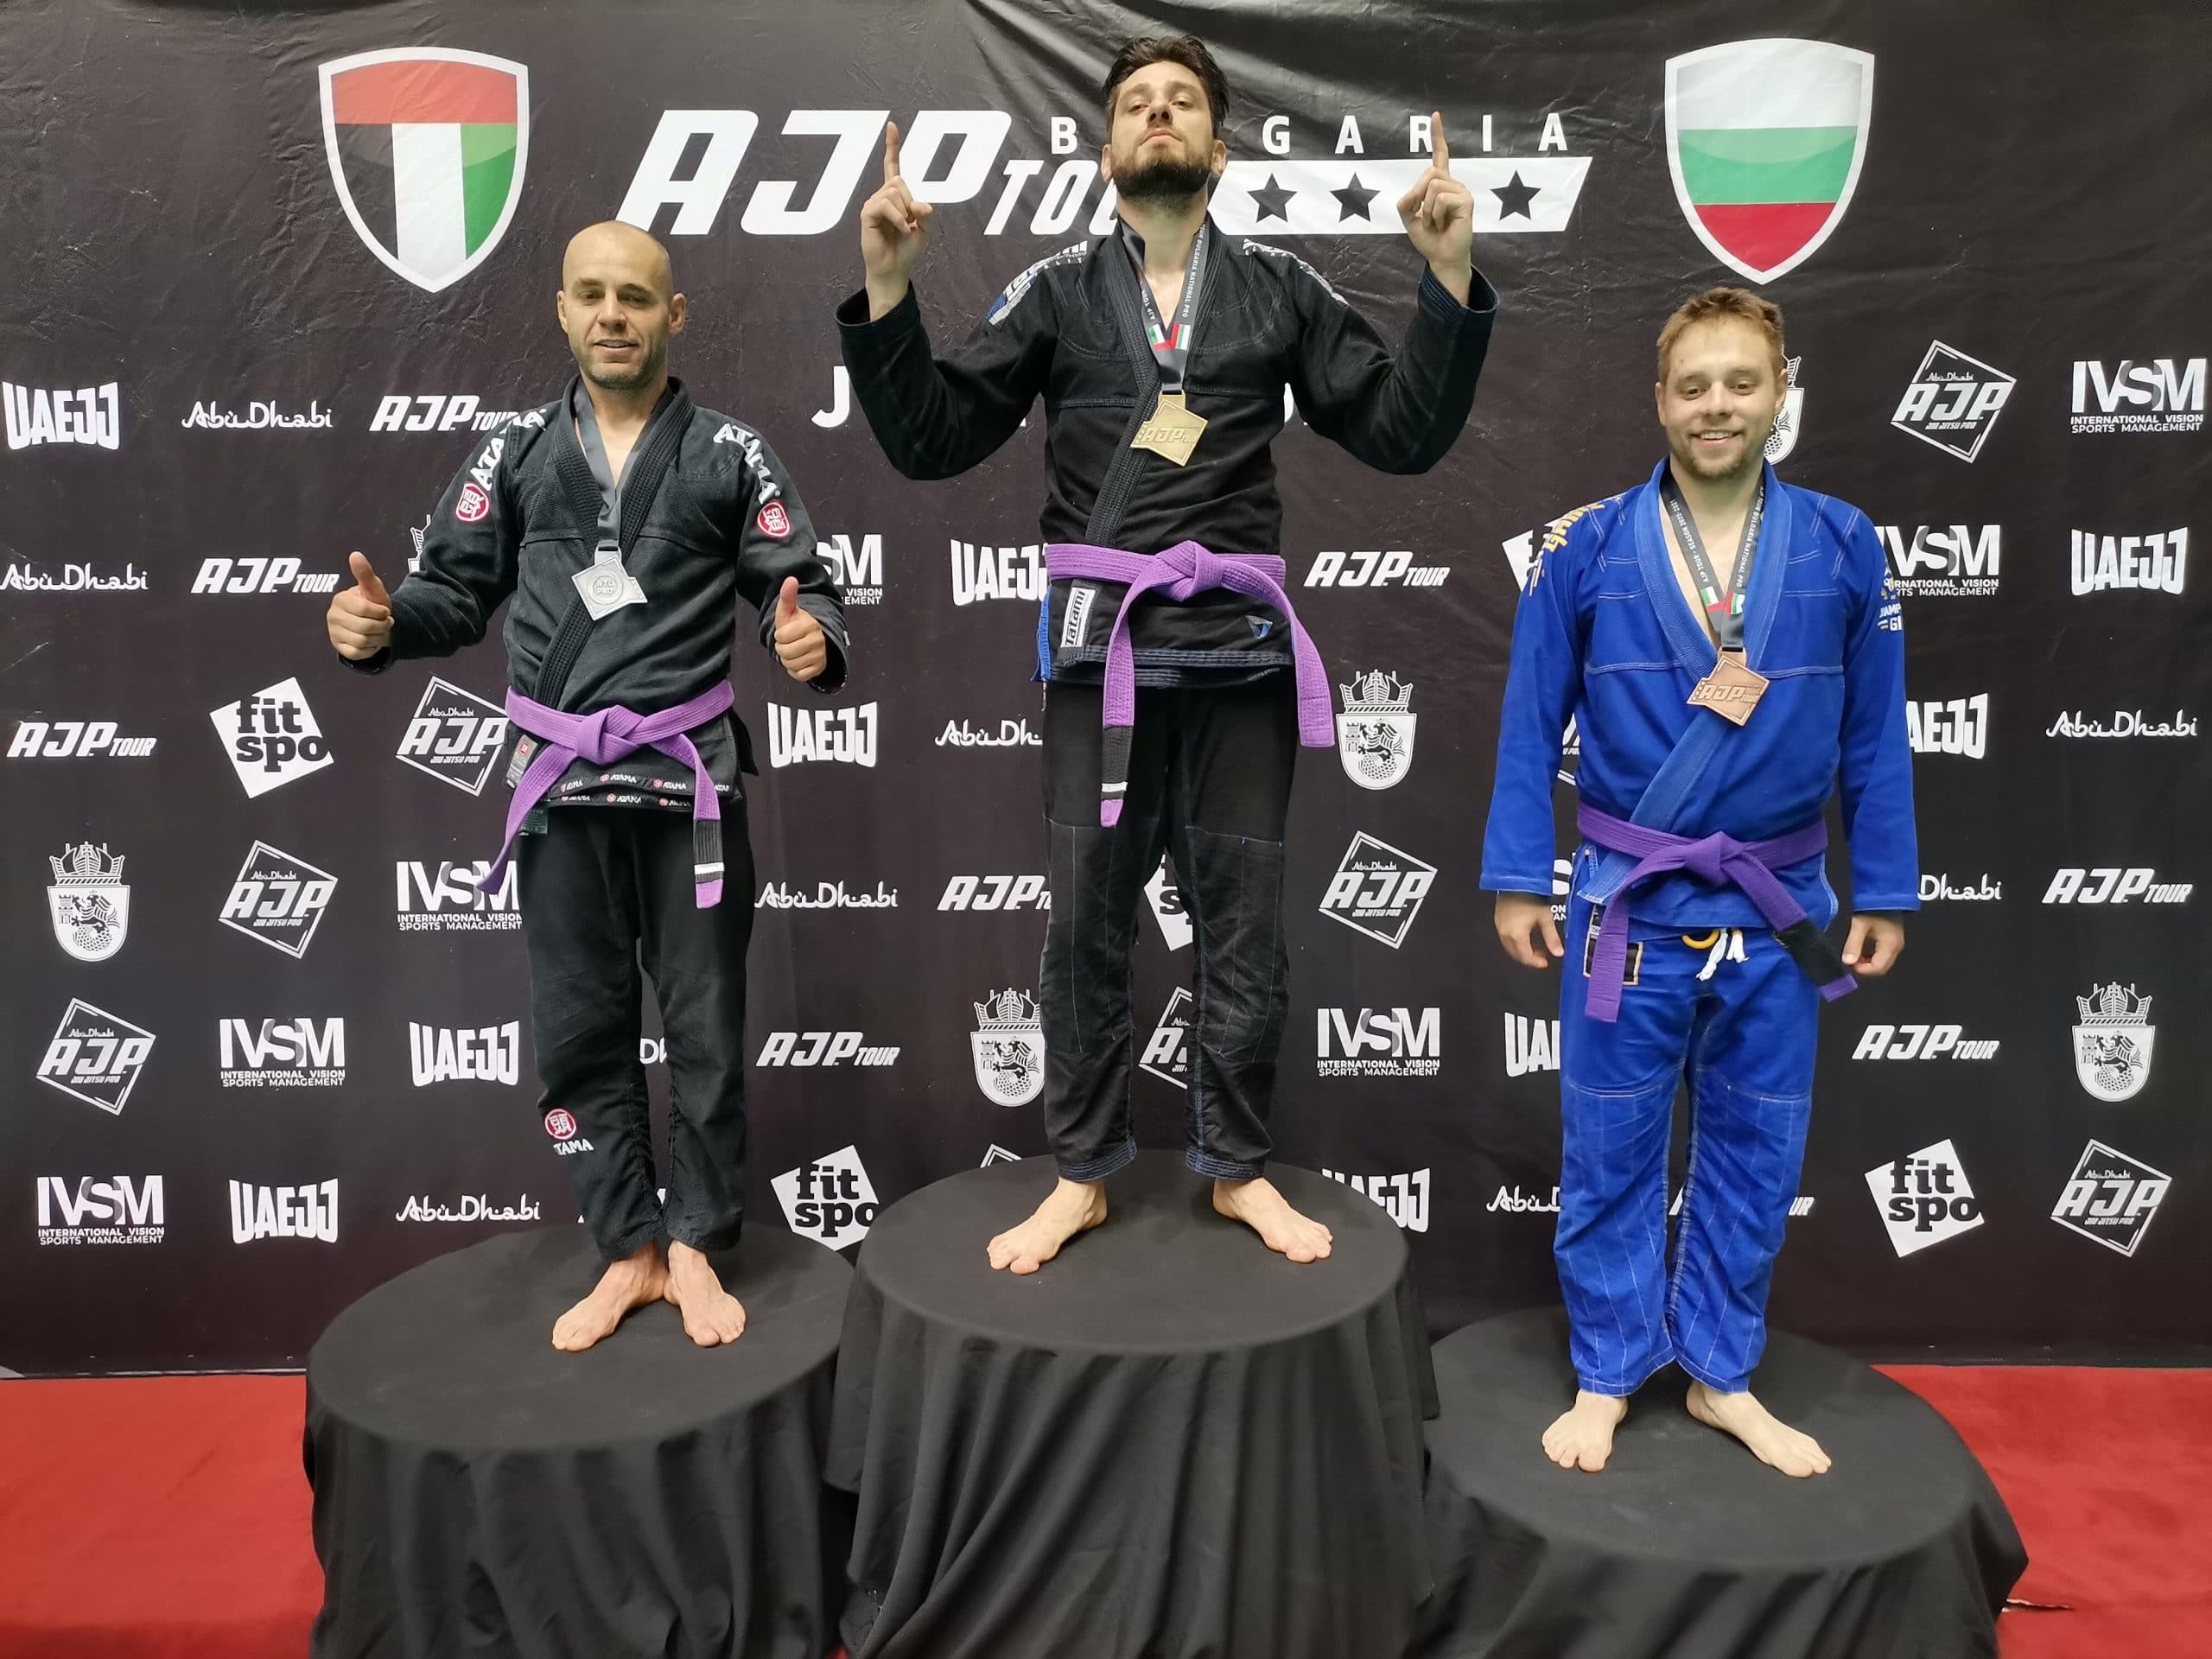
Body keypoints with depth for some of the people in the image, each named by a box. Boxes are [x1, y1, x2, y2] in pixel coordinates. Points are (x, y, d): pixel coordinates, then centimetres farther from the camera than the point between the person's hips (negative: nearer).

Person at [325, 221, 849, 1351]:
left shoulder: (728, 452, 1)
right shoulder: (517, 449, 7)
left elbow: (798, 587, -2)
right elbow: (456, 590, 7)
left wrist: (811, 637, -24)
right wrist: (383, 623, -13)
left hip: (689, 776, -2)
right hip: (559, 783, 2)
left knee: (706, 1025, 5)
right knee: (578, 1030, 9)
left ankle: (695, 1246, 23)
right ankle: (628, 1252, 25)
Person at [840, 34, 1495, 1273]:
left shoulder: (1283, 289, 9)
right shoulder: (1057, 292, 7)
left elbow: (1407, 435, 6)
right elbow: (929, 442, 3)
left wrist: (1451, 278, -4)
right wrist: (886, 288, -8)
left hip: (1242, 654, 1)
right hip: (1102, 652, 0)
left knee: (1244, 925, 8)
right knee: (1087, 925, 6)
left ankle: (1239, 1170, 26)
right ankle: (1083, 1175, 23)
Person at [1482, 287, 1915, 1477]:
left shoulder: (1841, 549, -2)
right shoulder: (1586, 549, -7)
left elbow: (1874, 739, 4)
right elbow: (1531, 724, -2)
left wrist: (1883, 895, 4)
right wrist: (1518, 881, -4)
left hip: (1777, 909, 2)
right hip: (1631, 902, -1)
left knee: (1754, 1153, 14)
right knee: (1609, 1150, 9)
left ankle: (1720, 1375, 33)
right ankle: (1607, 1376, 28)